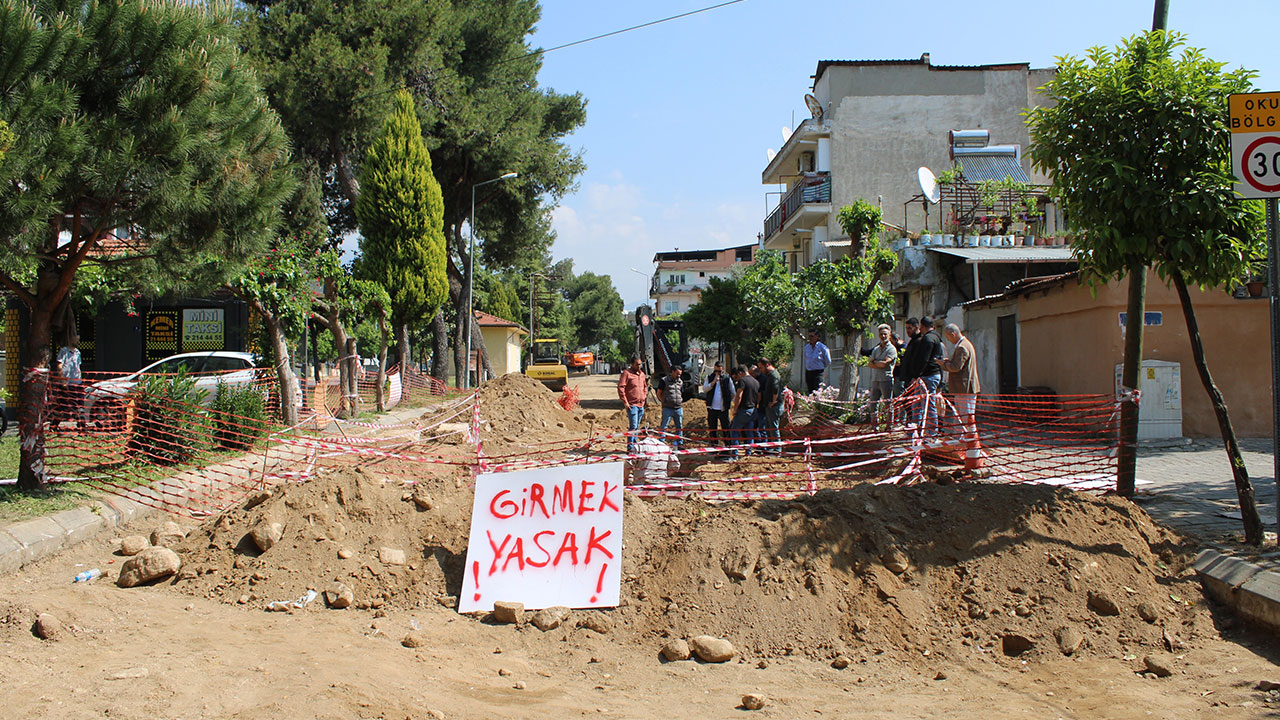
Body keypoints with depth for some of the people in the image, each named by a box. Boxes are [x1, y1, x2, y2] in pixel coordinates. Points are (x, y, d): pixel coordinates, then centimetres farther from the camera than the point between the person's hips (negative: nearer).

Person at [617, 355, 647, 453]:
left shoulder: (642, 374, 14)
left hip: (641, 404, 7)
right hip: (632, 404, -7)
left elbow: (645, 386, 29)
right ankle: (630, 448, -9)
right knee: (633, 426, -11)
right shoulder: (627, 373, -8)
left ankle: (634, 445, 19)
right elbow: (620, 387, -13)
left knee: (637, 427, 12)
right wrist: (625, 402, -14)